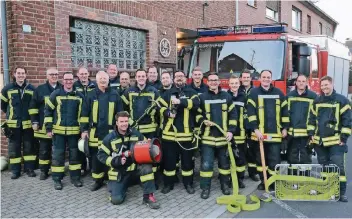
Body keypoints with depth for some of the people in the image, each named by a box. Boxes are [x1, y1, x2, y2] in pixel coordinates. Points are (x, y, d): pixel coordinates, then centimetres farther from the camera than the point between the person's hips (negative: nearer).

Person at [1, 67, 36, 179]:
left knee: (29, 147, 6)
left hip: (28, 123, 0)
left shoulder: (32, 89, 0)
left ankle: (30, 169, 16)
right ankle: (15, 170, 15)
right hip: (13, 123, 0)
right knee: (14, 148, 5)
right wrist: (10, 114, 15)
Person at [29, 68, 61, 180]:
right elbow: (33, 106, 2)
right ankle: (44, 171, 18)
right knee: (44, 149, 6)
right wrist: (34, 121, -4)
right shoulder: (40, 89, 2)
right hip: (44, 125, -1)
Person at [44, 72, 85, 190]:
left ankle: (75, 177, 21)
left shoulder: (79, 96, 4)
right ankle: (57, 179, 15)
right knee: (58, 155, 4)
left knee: (74, 154, 9)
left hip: (74, 131, 2)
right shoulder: (56, 94, -3)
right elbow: (47, 111, -1)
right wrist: (49, 128, -5)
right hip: (58, 130, -2)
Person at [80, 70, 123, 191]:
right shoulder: (91, 95, 4)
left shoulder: (114, 94, 3)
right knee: (96, 158, 8)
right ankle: (98, 181, 23)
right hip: (95, 133, 1)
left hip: (111, 132, -1)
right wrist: (84, 130, 0)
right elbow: (84, 114, 5)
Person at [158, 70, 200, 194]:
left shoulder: (191, 92, 6)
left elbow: (196, 103, -13)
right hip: (170, 132, 1)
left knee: (187, 159, 10)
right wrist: (167, 113, -18)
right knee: (169, 159, 9)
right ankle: (168, 184, 23)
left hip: (186, 132, -1)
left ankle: (188, 184, 24)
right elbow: (161, 106, 3)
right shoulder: (168, 93, 11)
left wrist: (180, 101, -25)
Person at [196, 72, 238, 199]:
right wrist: (203, 121, -13)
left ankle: (225, 185, 30)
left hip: (223, 136, 2)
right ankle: (205, 188, 11)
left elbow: (233, 115, 5)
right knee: (206, 164, -2)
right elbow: (196, 113, 6)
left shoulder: (227, 97, 5)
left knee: (224, 162, 13)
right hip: (207, 137, -2)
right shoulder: (202, 97, 0)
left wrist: (231, 131, -3)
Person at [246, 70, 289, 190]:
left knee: (274, 159, 2)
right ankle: (263, 181, 22)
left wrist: (285, 128, 8)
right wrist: (255, 129, -14)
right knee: (260, 159, 9)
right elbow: (251, 112, -7)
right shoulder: (254, 93, 0)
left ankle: (274, 182, 14)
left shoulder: (279, 93, 8)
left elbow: (284, 111, 12)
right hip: (259, 133, -1)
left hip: (275, 133, 1)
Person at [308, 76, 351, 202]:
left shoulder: (342, 100, -4)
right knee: (322, 166, 12)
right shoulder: (317, 101, 10)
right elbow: (312, 118, 14)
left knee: (338, 166, -5)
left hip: (335, 141, -4)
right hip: (319, 141, 5)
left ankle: (341, 192, 5)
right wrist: (311, 134, 5)